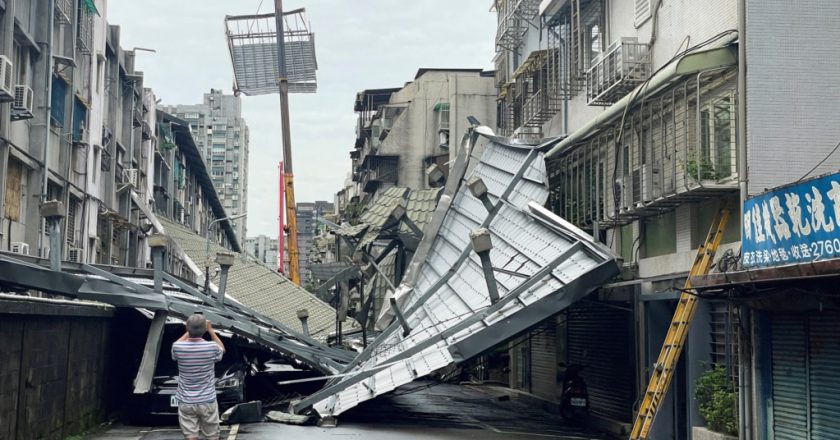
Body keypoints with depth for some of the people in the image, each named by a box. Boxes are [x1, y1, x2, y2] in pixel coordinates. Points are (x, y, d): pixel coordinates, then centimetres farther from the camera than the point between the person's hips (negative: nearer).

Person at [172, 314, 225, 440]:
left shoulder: (178, 347, -14)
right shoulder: (212, 347, -16)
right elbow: (222, 349, 11)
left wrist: (189, 331, 16)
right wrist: (210, 330, 16)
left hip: (186, 402, 1)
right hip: (207, 401, -1)